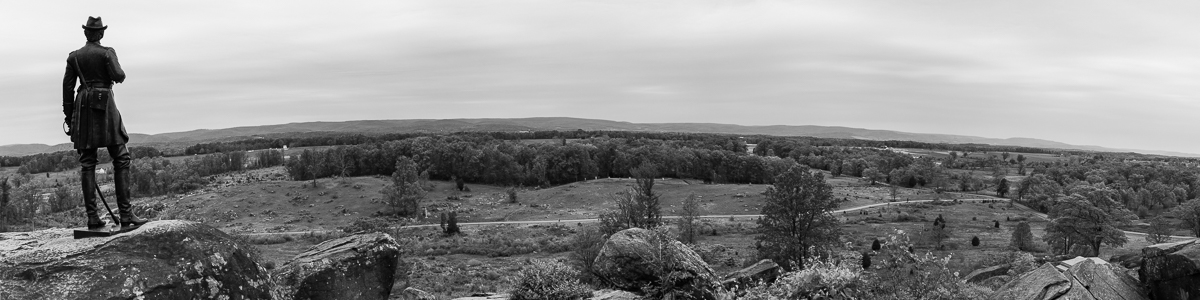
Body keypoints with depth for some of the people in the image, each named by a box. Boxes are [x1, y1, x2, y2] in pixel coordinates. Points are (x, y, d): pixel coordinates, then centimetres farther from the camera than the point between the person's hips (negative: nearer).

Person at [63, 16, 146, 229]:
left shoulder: (74, 56, 10)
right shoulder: (107, 52, -2)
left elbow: (68, 88, 9)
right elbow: (118, 76, -14)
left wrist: (69, 117, 13)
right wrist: (120, 73, 9)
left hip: (82, 108, 4)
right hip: (104, 107, -4)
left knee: (87, 163, 5)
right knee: (121, 160, -2)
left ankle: (92, 217, 2)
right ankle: (126, 214, -10)